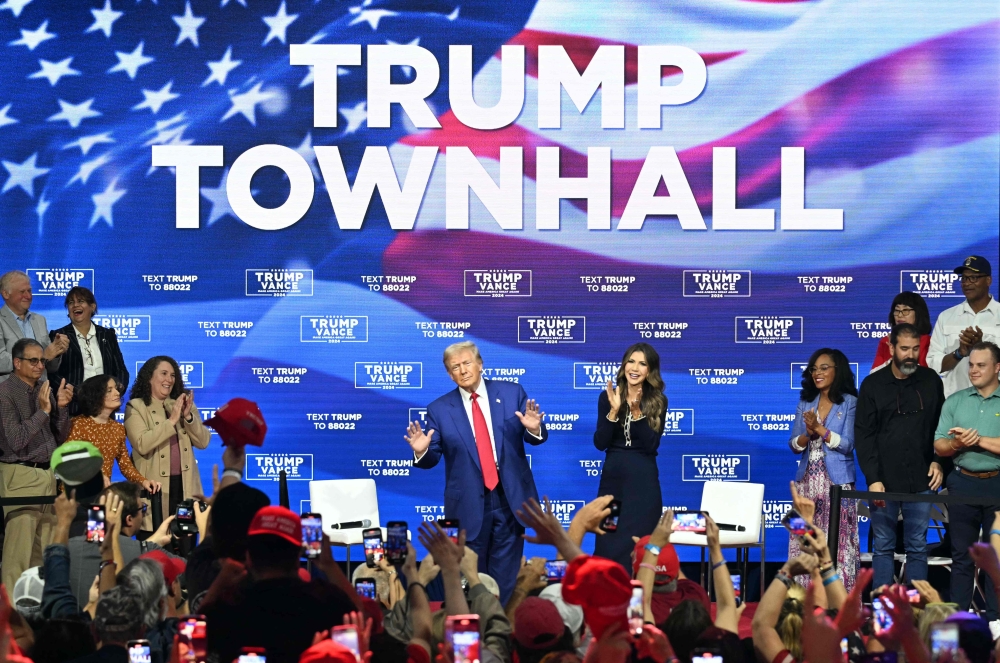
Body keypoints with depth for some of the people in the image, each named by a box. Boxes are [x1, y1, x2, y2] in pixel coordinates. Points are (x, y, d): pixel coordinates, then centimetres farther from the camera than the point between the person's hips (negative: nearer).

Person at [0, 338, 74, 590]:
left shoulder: (44, 389, 12)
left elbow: (60, 436, 15)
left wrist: (61, 407, -2)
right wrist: (42, 411, -18)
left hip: (47, 474, 7)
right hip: (21, 476, -7)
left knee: (44, 549, 5)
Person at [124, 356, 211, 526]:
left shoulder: (185, 405, 14)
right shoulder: (136, 407, -1)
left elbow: (203, 442, 6)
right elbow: (142, 444, -16)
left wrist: (188, 416, -9)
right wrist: (171, 421, -17)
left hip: (185, 486, 4)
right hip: (155, 487, -4)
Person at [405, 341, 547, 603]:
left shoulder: (512, 393, 1)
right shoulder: (440, 410, -1)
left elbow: (533, 438, 2)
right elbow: (432, 459, 0)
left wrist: (534, 429, -21)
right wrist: (422, 451, -23)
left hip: (510, 497, 0)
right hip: (468, 505, 0)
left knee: (506, 576, 7)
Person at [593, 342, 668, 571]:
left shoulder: (658, 402, -1)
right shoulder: (607, 397, 1)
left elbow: (652, 445, -10)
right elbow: (600, 443, -5)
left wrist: (637, 412, -20)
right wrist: (614, 411, -17)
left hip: (643, 480, -1)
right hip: (612, 477, 1)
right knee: (608, 544, 1)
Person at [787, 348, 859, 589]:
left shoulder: (850, 403, -1)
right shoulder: (806, 402, 12)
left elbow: (848, 445, -8)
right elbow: (793, 445, 9)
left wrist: (820, 429, -16)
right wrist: (808, 435, -11)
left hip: (837, 481, -4)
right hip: (807, 481, 4)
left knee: (837, 543, -7)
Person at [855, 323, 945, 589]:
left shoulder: (931, 381, 7)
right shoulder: (873, 385, 2)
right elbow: (863, 435, -1)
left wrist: (938, 461, 0)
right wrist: (873, 478, -8)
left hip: (921, 480, 1)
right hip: (885, 481, -1)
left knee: (917, 547, 4)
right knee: (883, 547, 3)